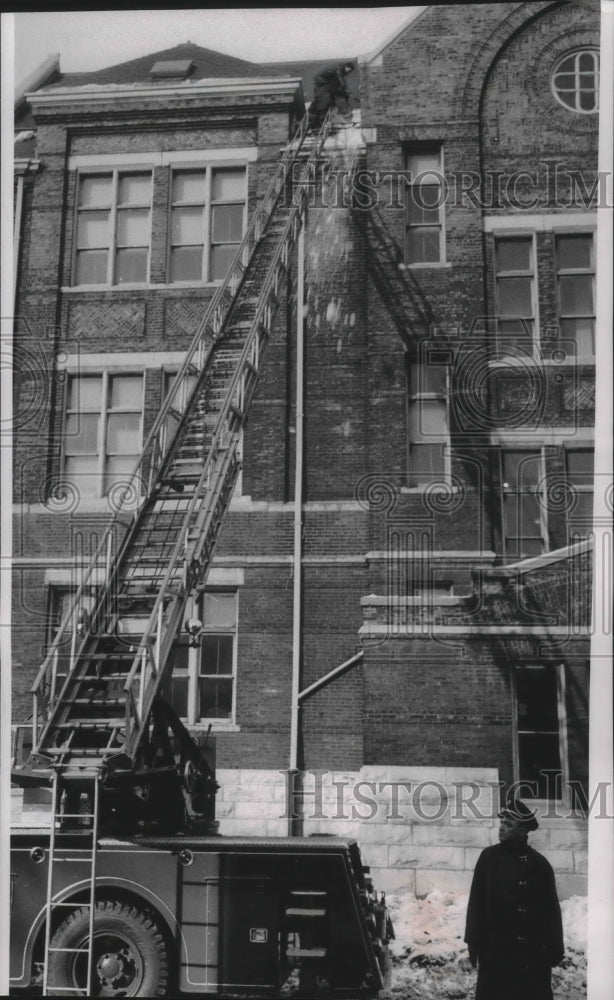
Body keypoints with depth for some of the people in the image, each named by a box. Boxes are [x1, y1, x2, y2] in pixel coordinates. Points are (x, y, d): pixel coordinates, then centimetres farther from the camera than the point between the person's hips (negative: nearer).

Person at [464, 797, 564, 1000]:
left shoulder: (539, 864, -2)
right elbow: (476, 902, 1)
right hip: (494, 947, 1)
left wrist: (555, 949, 0)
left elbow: (551, 908, 1)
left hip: (533, 949, 0)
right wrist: (473, 942, -2)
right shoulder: (489, 857, 0)